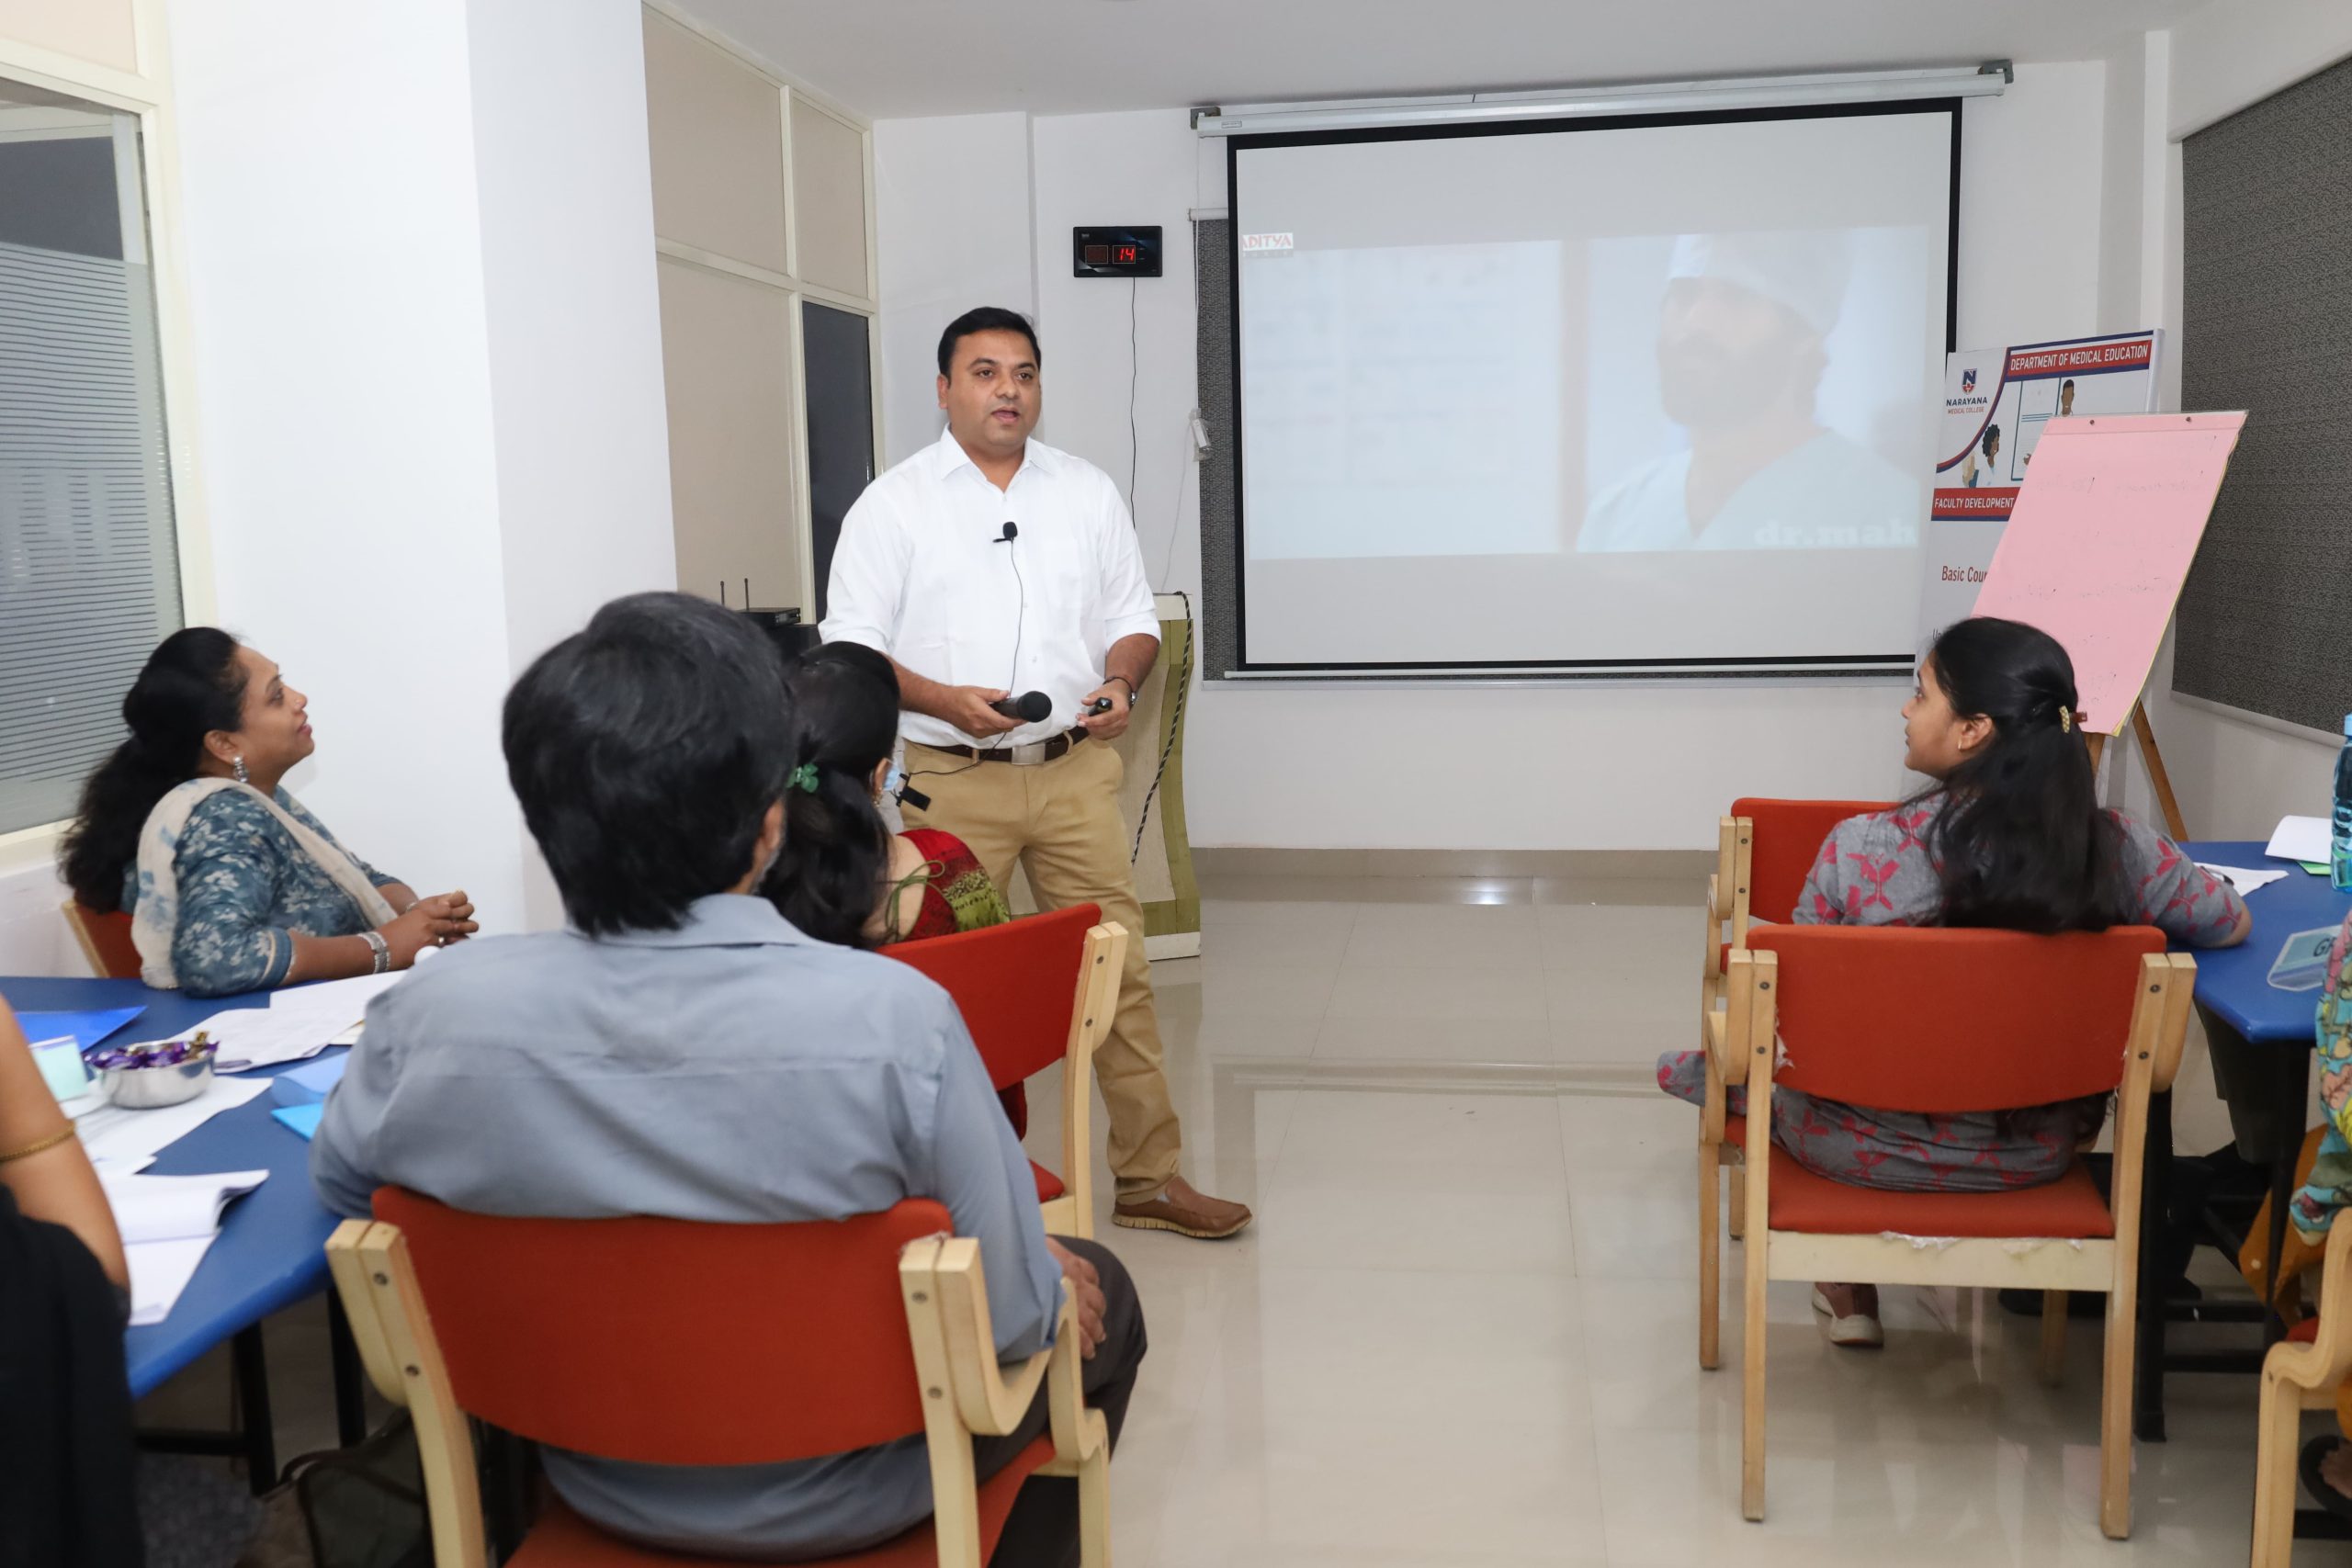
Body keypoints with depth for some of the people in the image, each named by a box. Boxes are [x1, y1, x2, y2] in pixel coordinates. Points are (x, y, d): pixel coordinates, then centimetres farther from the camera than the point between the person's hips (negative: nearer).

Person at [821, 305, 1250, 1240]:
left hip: (1075, 769, 3)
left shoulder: (1089, 493, 12)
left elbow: (1133, 617, 15)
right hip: (951, 779, -2)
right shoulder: (893, 505, 1)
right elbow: (850, 646, -3)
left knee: (1118, 969, 1)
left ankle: (1150, 1177, 11)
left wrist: (1121, 682, -6)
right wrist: (945, 700, -18)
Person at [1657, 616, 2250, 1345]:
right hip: (2033, 1155, 3)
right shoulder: (2120, 849, -18)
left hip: (1863, 1148, -3)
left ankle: (1848, 1287, 38)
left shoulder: (1859, 849, -26)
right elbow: (2232, 925, 2)